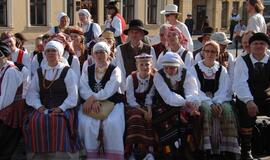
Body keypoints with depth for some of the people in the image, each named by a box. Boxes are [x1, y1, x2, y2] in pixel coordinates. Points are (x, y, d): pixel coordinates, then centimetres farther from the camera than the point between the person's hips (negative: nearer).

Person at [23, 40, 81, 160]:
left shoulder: (67, 72, 6)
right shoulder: (39, 72, 17)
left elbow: (73, 95, -3)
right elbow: (32, 93, 9)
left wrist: (61, 108, -16)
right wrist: (39, 106, -9)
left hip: (63, 109, -3)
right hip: (43, 109, 3)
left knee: (59, 122, -34)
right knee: (34, 121, -27)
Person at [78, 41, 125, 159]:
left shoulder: (115, 70, 2)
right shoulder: (88, 70, 14)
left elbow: (108, 91, -12)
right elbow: (83, 89, -1)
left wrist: (92, 98, -20)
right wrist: (94, 101, -18)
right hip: (91, 104, 3)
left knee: (112, 123, -30)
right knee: (86, 123, -27)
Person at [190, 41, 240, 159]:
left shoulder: (222, 70, 15)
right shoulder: (195, 69, 8)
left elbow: (224, 90, 3)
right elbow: (196, 90, -4)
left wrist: (218, 103, -19)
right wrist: (210, 103, -20)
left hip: (219, 100, 2)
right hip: (202, 101, -2)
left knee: (227, 109, -31)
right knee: (207, 109, -36)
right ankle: (207, 149, -34)